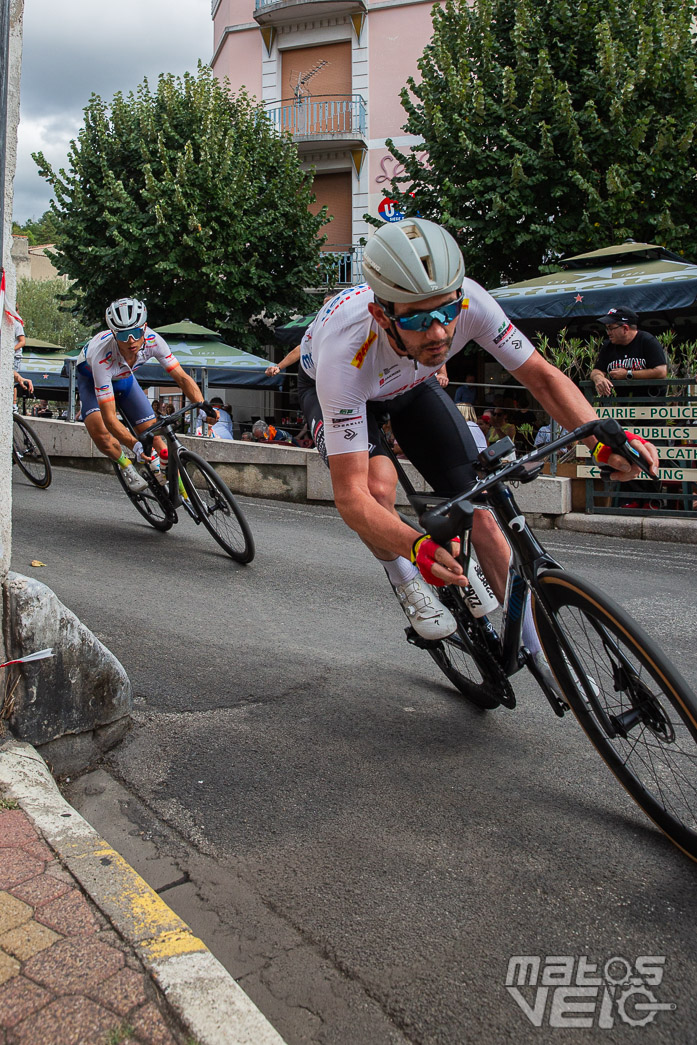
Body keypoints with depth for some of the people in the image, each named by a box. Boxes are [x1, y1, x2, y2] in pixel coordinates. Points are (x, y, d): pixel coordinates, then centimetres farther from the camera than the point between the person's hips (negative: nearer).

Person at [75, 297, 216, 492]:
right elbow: (109, 417, -43)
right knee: (99, 431, -31)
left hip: (124, 377, 3)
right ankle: (125, 466, 0)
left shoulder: (152, 341, -33)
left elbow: (182, 377, -26)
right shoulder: (102, 357, -43)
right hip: (91, 378, -3)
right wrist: (134, 445, -56)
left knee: (155, 440, -7)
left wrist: (203, 405, -43)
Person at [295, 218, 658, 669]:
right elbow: (351, 495, -45)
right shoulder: (347, 352, -44)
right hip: (332, 385, -3)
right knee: (378, 482, -36)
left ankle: (539, 652, 6)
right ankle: (408, 585, -3)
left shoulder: (467, 300, -36)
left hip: (408, 383, 3)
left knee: (477, 502, -9)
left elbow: (541, 375, -24)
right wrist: (416, 546, -63)